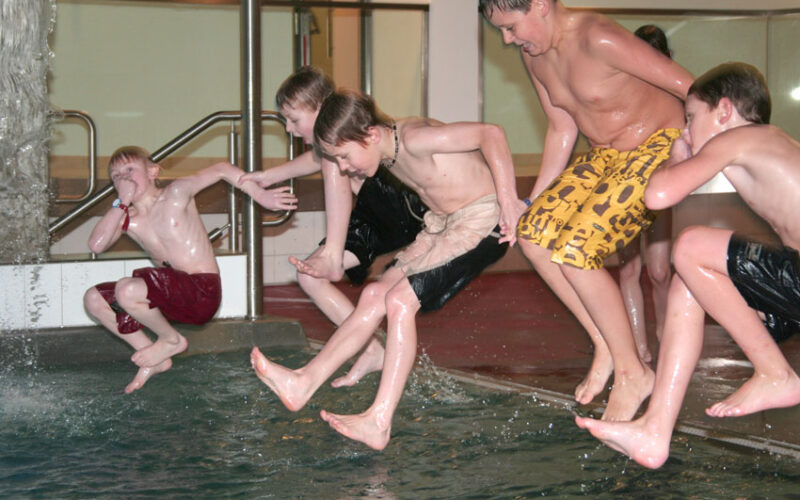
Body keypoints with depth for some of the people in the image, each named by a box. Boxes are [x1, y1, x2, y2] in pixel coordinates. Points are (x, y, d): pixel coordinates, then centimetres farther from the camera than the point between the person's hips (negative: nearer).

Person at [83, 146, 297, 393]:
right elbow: (96, 245, -11)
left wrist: (261, 196, -14)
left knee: (127, 290, -27)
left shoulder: (176, 193, -5)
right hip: (173, 294, 7)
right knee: (94, 299, 4)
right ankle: (155, 361, 10)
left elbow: (221, 170, -6)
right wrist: (121, 202, -11)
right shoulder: (126, 218, 7)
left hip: (204, 292, -7)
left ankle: (172, 340, 2)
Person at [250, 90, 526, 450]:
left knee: (399, 300, -18)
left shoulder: (414, 138, -25)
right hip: (441, 224, 10)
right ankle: (304, 383, 9)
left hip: (482, 220, -10)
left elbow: (491, 134, -29)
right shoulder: (387, 152, 2)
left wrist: (509, 201, -30)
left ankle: (380, 421, -17)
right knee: (375, 295, 5)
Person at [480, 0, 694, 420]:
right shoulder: (534, 56, 3)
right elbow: (562, 129, 14)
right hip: (605, 155, 9)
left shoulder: (597, 39, -26)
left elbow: (690, 88, -24)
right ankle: (605, 345, 7)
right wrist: (532, 202, 14)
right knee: (534, 233, -4)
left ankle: (632, 371, -3)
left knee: (575, 251, -19)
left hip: (661, 146, -9)